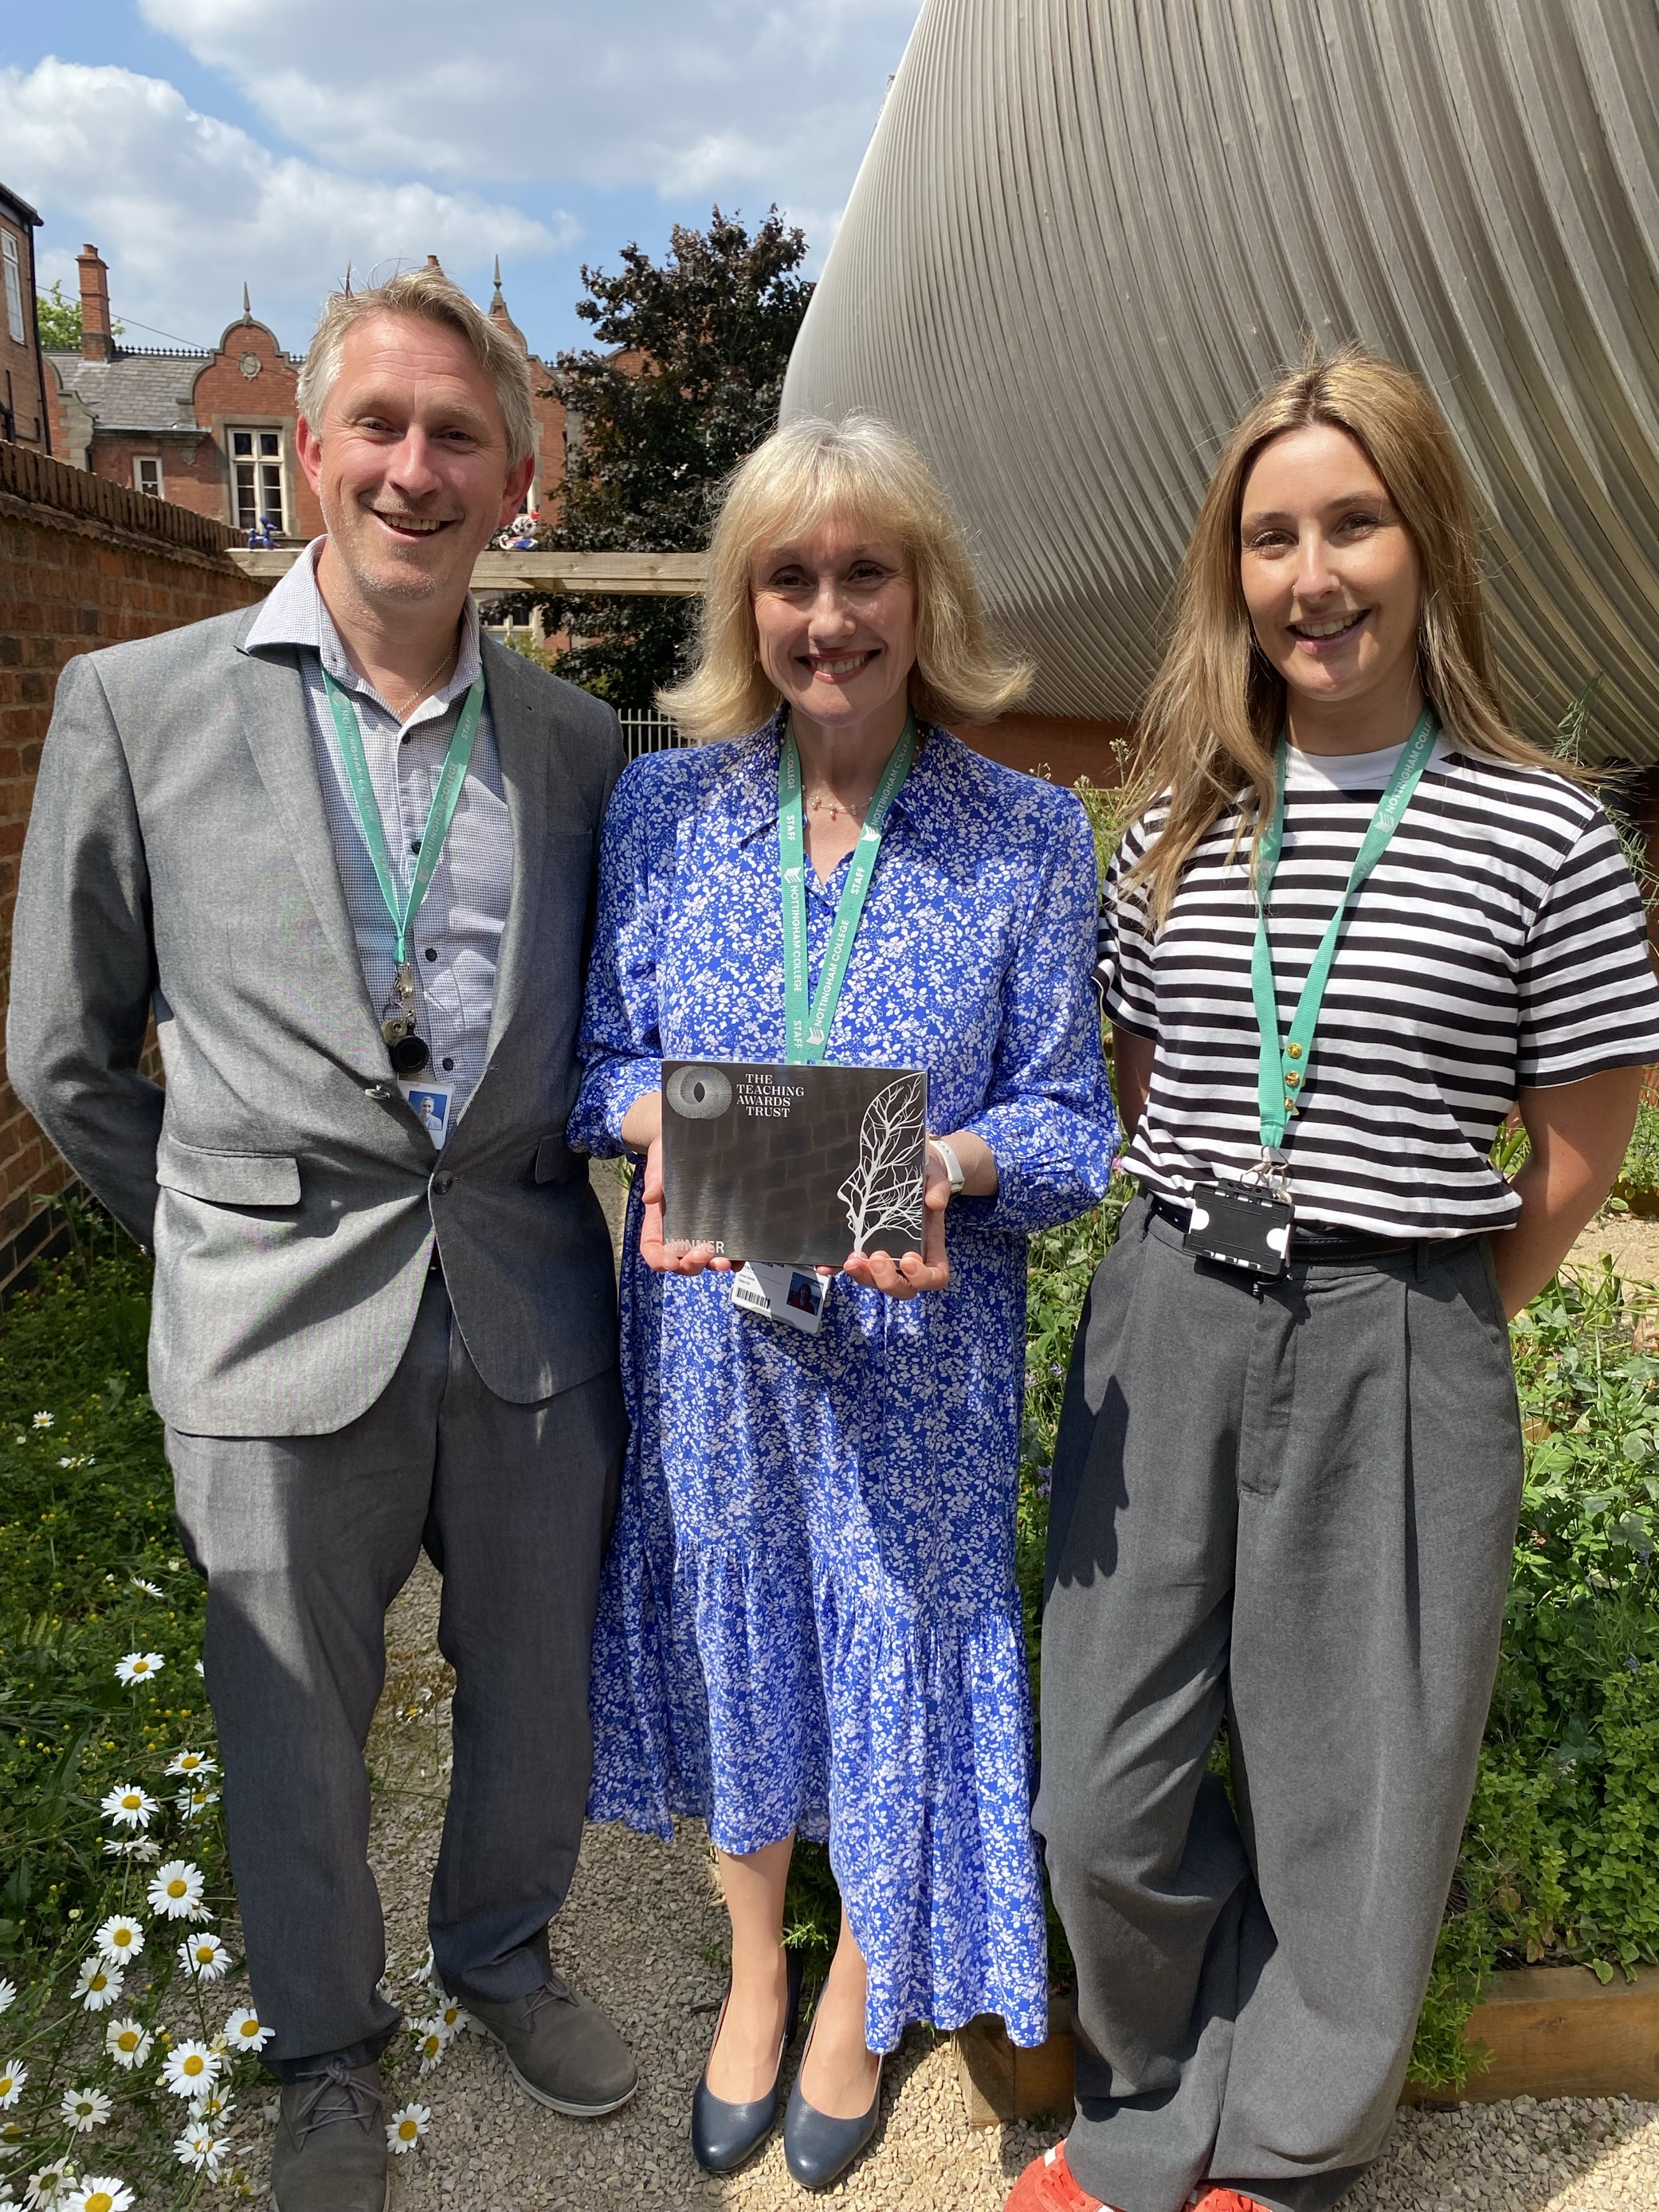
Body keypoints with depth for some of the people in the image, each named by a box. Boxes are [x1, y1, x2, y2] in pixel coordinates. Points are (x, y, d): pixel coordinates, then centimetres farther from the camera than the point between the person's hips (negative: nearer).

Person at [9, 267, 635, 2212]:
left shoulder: (578, 743, 3)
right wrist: (226, 1242, 5)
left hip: (534, 1317, 3)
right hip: (285, 1327, -2)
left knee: (536, 1695, 20)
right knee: (297, 1731, 16)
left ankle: (500, 1950, 50)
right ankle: (326, 2047, 45)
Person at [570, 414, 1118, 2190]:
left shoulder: (1030, 837, -8)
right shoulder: (663, 805, -3)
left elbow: (1070, 1119, -6)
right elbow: (602, 1053, 2)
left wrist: (954, 1167, -27)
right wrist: (659, 1126, -20)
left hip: (919, 1331, -1)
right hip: (708, 1317, 2)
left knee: (901, 1640, 14)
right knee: (731, 1629, 19)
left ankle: (865, 1985, 48)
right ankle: (755, 1964, 50)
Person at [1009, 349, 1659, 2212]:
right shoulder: (1180, 829, 6)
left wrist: (1427, 1320, 5)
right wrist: (1205, 1254, 6)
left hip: (1398, 1356, -3)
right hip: (1165, 1330, 3)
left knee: (1349, 1796, 12)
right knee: (1102, 1799, 10)